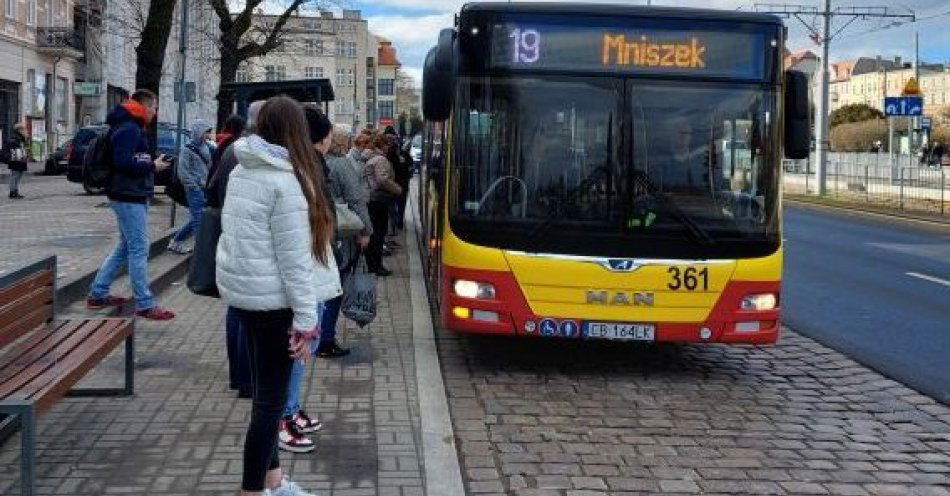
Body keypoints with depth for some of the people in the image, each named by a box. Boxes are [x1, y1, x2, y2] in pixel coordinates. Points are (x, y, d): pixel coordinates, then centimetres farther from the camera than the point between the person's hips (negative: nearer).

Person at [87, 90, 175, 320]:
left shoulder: (133, 128, 18)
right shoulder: (128, 129, -15)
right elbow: (123, 162, -25)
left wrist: (153, 162, 8)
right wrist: (153, 166, -16)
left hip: (134, 196, 11)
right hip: (129, 197, -11)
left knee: (126, 247, 18)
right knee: (139, 250, -7)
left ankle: (98, 294, 24)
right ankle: (145, 305, -3)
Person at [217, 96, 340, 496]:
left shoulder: (241, 173, 7)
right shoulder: (285, 181, -16)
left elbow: (239, 236, 11)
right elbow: (294, 257, -18)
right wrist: (306, 320, -14)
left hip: (240, 290, 8)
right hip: (273, 299, -8)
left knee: (265, 389, 17)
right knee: (271, 396, 0)